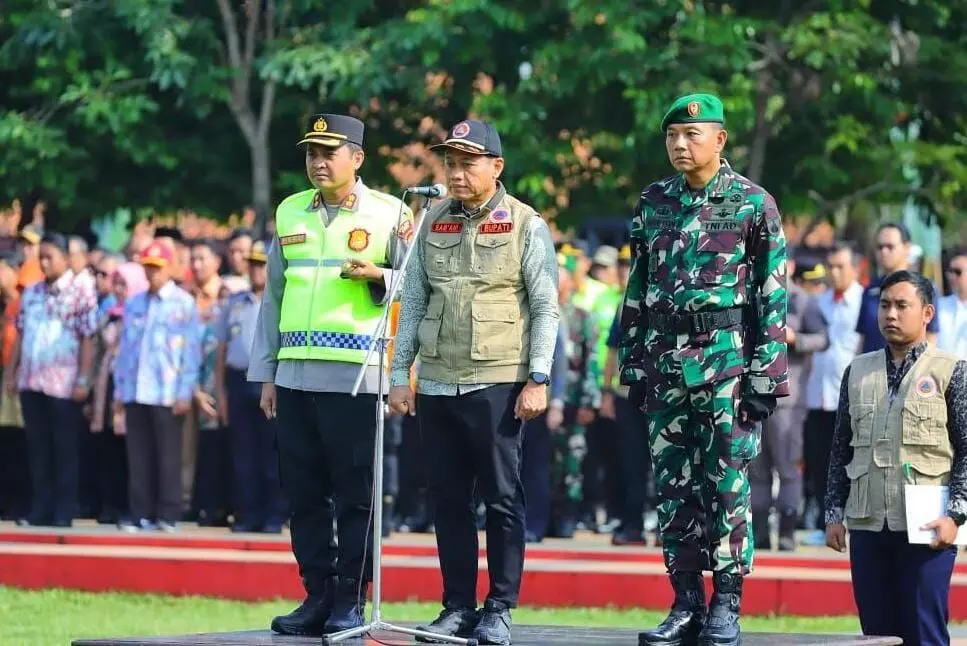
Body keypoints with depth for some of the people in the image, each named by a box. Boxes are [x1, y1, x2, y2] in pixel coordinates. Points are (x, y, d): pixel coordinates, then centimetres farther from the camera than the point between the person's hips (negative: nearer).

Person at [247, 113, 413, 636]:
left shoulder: (390, 215, 3)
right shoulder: (289, 214, 15)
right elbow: (273, 296, 17)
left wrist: (378, 276, -16)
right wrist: (265, 374, 14)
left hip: (357, 377, -4)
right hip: (295, 376, 4)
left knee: (355, 494, -3)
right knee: (303, 492, 5)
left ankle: (350, 601, 2)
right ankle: (317, 597, 11)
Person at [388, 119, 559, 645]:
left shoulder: (526, 226, -1)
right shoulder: (433, 224, 12)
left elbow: (546, 308, -3)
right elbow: (413, 303, 14)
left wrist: (538, 379, -10)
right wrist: (400, 374, 8)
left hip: (497, 384, -4)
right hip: (437, 384, 4)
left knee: (502, 499, -1)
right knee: (449, 500, 6)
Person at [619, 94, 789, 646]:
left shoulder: (753, 205, -2)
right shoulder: (654, 203, 12)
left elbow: (773, 297, -4)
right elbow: (638, 290, 16)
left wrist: (765, 376, -9)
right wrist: (633, 366, 11)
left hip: (728, 365, -5)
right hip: (666, 365, 5)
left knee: (728, 486, -3)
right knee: (674, 488, 5)